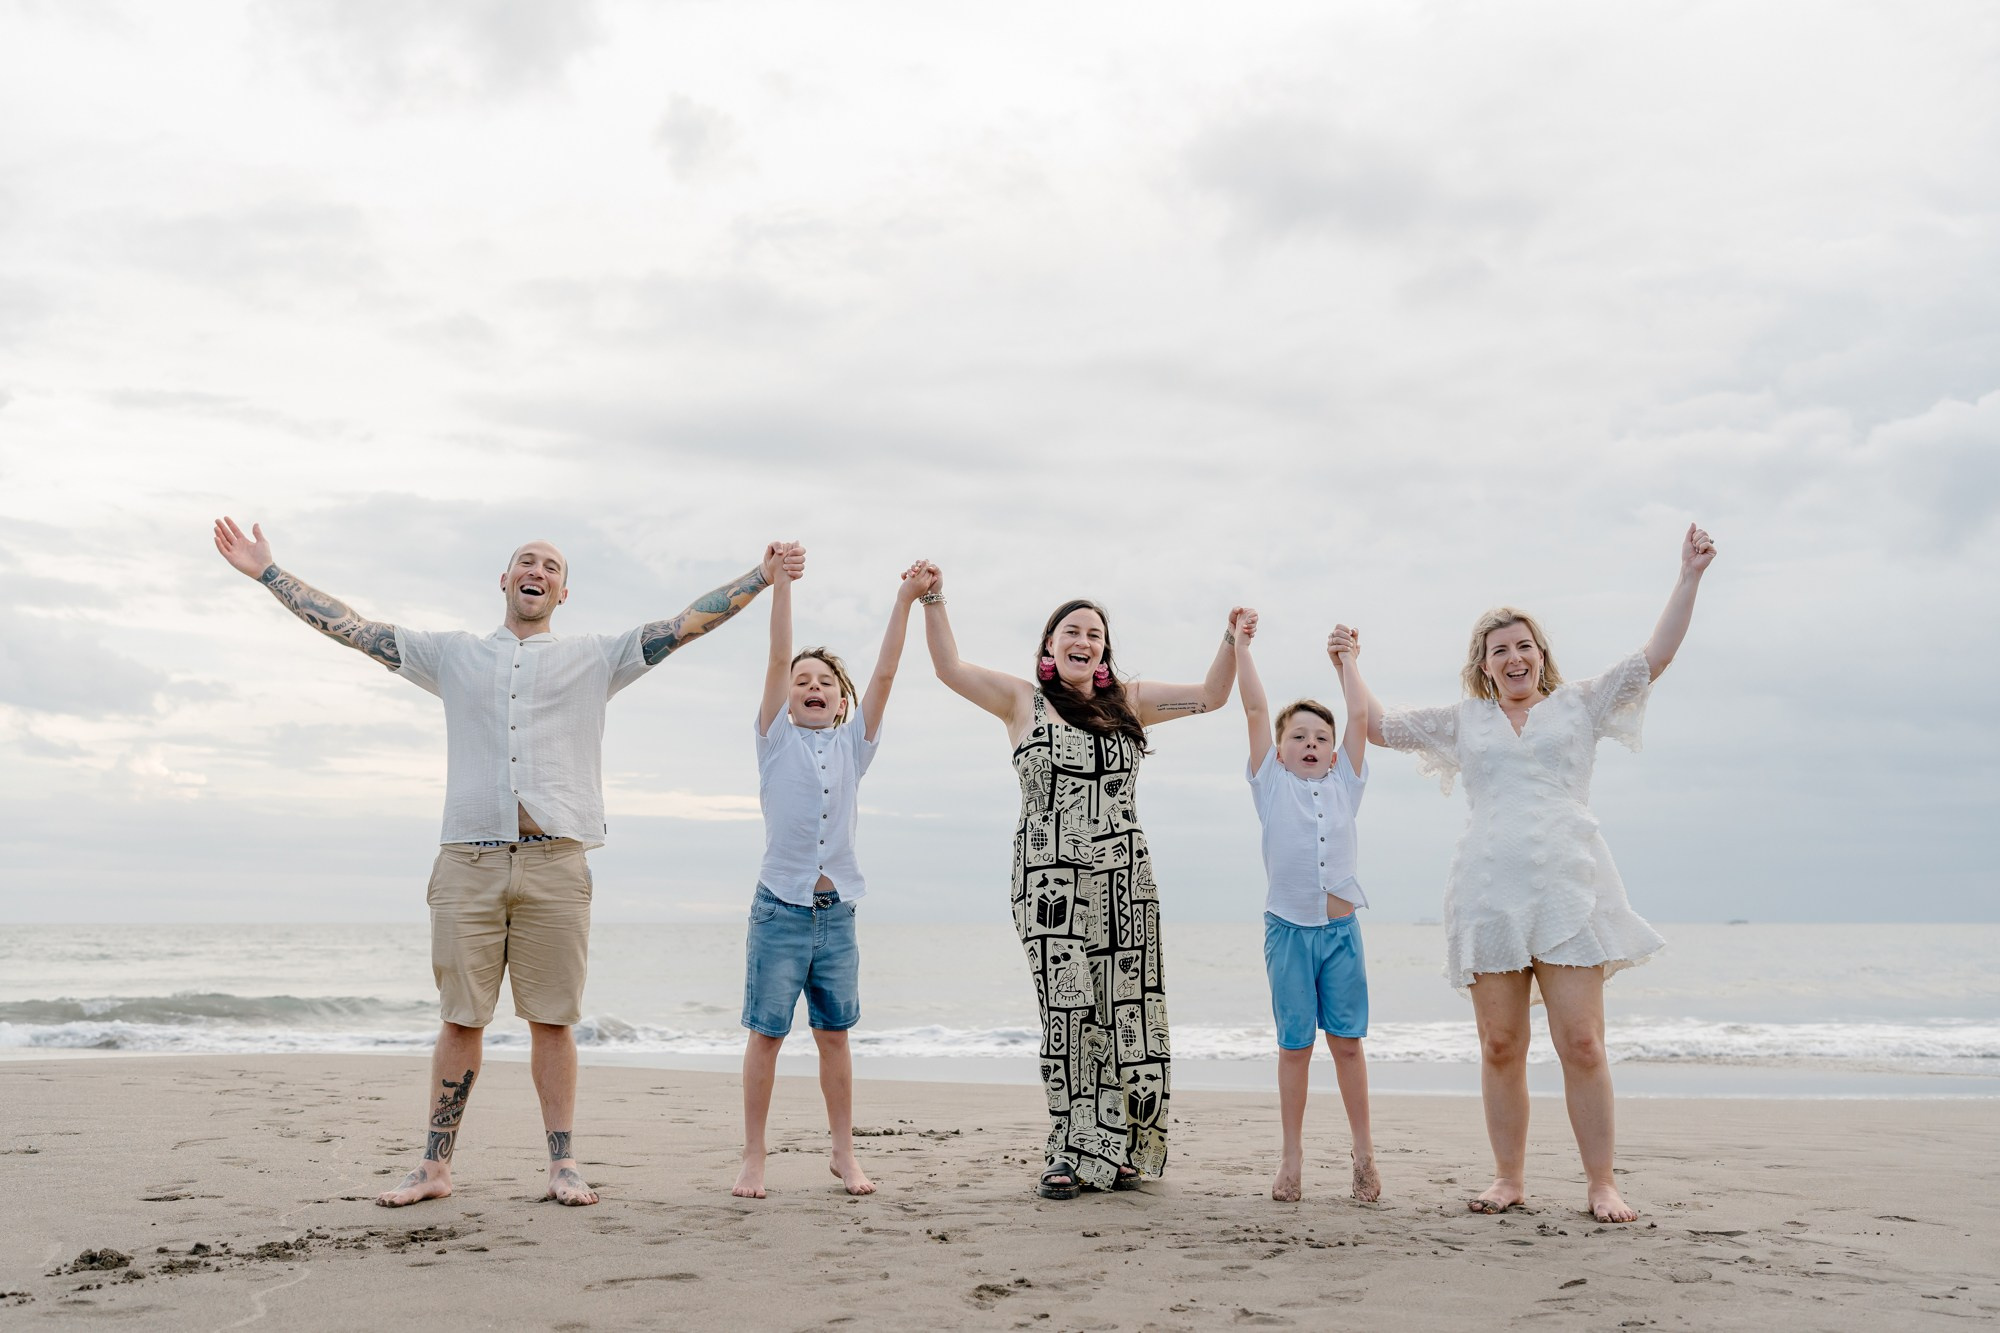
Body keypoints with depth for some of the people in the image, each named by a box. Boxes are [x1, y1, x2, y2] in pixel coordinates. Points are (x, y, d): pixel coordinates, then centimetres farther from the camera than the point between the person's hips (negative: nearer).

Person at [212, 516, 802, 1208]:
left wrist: (761, 576, 3)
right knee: (460, 1020, 4)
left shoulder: (594, 658, 15)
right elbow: (350, 626, 18)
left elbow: (687, 623, 9)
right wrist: (268, 572, 16)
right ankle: (435, 1166, 11)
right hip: (468, 861, 1)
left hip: (555, 863, -1)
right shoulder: (453, 655, 18)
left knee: (551, 1020, 2)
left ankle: (563, 1165, 8)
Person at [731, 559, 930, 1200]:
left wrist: (906, 599, -4)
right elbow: (779, 658, -6)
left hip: (836, 911, 3)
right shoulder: (777, 740, 4)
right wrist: (781, 581, -13)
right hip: (780, 906, -2)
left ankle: (844, 1152, 17)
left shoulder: (853, 744, 10)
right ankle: (753, 1158, 8)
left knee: (834, 1033, 9)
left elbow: (885, 671, 3)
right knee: (766, 1033, 1)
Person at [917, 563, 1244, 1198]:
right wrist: (933, 600, -11)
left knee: (1129, 1013, -2)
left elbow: (1210, 695, 15)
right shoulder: (1023, 700, 8)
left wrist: (1232, 642, 3)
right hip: (1050, 881, -3)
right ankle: (1069, 1157, 0)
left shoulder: (1128, 702, 16)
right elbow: (950, 668, -1)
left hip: (1125, 881, 3)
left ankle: (1116, 1154, 8)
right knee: (1069, 1014, -7)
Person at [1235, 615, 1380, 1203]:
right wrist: (1241, 646, 1)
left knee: (1347, 1040, 4)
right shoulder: (1271, 783, 4)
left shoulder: (1344, 783, 10)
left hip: (1341, 929, 2)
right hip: (1287, 929, -1)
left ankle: (1363, 1150, 13)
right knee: (1294, 1044, 3)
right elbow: (1256, 709, 0)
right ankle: (1292, 1155, 11)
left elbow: (1360, 715, 9)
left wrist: (1346, 661, 17)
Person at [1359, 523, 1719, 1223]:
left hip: (1568, 888, -2)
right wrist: (1349, 664, 24)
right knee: (1501, 1046, 2)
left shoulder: (1579, 705, 14)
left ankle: (1602, 1185, 0)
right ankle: (1509, 1179, 12)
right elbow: (1379, 726, 26)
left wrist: (1688, 578, 2)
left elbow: (1655, 656, 7)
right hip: (1490, 894, 2)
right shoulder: (1463, 720, 19)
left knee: (1581, 1042, -7)